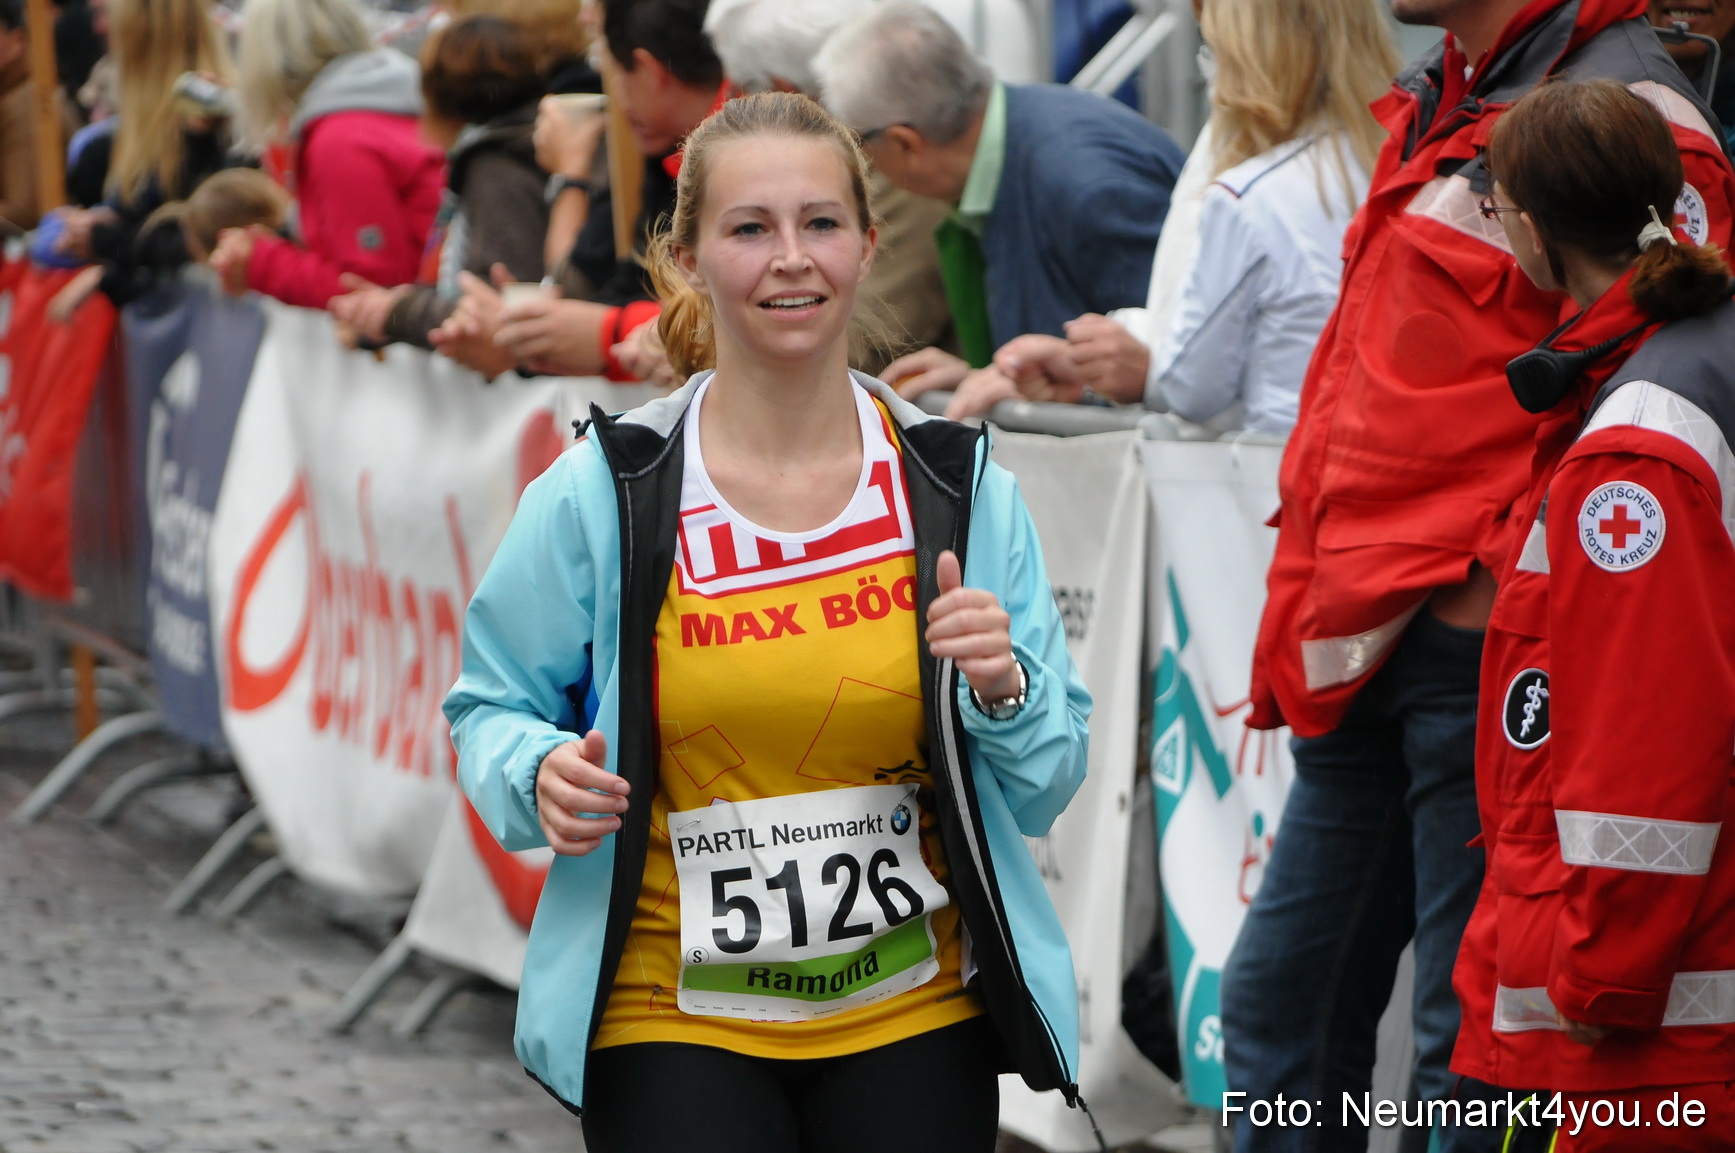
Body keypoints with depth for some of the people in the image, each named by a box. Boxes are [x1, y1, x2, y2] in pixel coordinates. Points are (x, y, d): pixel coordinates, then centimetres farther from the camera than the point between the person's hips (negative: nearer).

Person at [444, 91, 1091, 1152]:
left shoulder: (962, 489, -1)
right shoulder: (601, 495, -6)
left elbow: (1046, 789, 5)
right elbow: (492, 711, 6)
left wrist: (1003, 693, -15)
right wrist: (542, 777, -15)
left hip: (917, 1020, 2)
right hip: (674, 1020, -2)